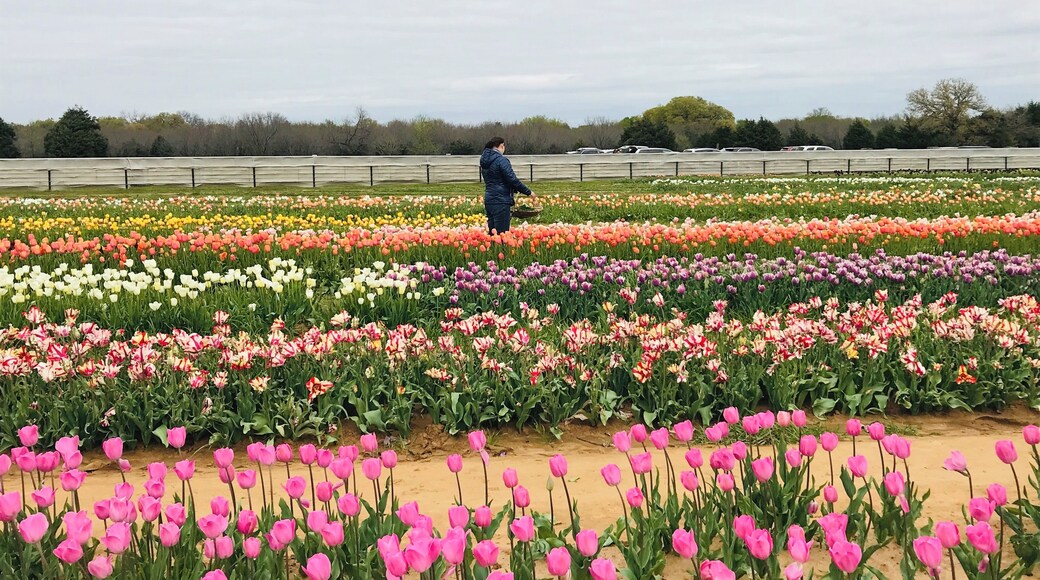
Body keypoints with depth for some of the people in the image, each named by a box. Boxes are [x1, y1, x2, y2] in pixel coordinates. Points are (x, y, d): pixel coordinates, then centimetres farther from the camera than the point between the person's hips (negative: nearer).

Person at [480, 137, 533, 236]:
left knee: (491, 231, 11)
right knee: (502, 233, -6)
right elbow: (512, 179, -15)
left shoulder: (484, 161, 13)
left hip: (488, 200, 8)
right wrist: (528, 192, -4)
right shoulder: (501, 160, -13)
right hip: (501, 201, -8)